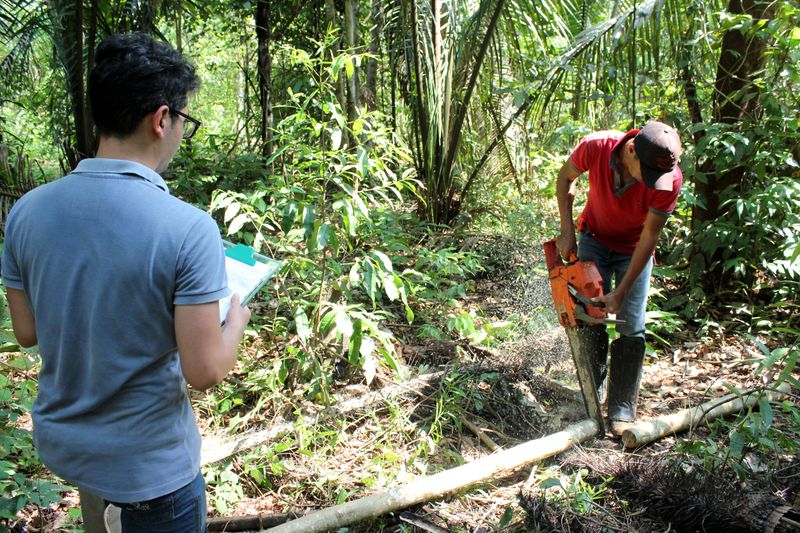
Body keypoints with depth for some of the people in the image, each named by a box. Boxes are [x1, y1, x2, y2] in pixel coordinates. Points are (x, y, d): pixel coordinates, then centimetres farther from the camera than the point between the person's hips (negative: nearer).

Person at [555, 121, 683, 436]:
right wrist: (567, 232, -11)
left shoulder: (669, 178, -32)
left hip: (634, 249, -1)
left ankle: (622, 412, 2)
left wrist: (622, 293, -22)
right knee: (590, 318, -2)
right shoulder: (595, 147, -30)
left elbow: (649, 238, -23)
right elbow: (566, 177, -7)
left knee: (630, 328, -6)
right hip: (595, 238, 1)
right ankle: (593, 393, 15)